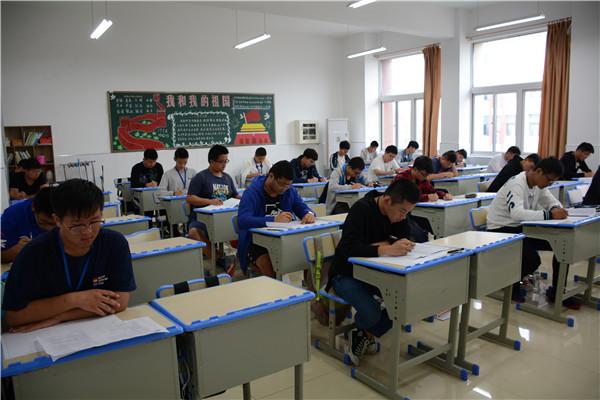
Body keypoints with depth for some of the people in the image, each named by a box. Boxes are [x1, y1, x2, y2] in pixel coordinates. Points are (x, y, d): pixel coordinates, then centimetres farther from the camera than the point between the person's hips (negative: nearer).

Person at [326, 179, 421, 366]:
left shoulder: (398, 211, -2)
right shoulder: (362, 209, -25)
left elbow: (405, 238, -5)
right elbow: (348, 248, -35)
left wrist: (380, 244, -22)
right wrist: (386, 249, -47)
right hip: (346, 275, -7)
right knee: (372, 314, -28)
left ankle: (367, 334, 4)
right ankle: (361, 327, 12)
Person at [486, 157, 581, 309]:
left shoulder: (538, 184, 4)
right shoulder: (516, 184, -23)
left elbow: (553, 202, 14)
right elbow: (516, 213, -39)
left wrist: (556, 208, -12)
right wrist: (550, 215, -42)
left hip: (522, 228, 9)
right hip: (501, 230, -9)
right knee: (532, 261, -28)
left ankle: (557, 292, 2)